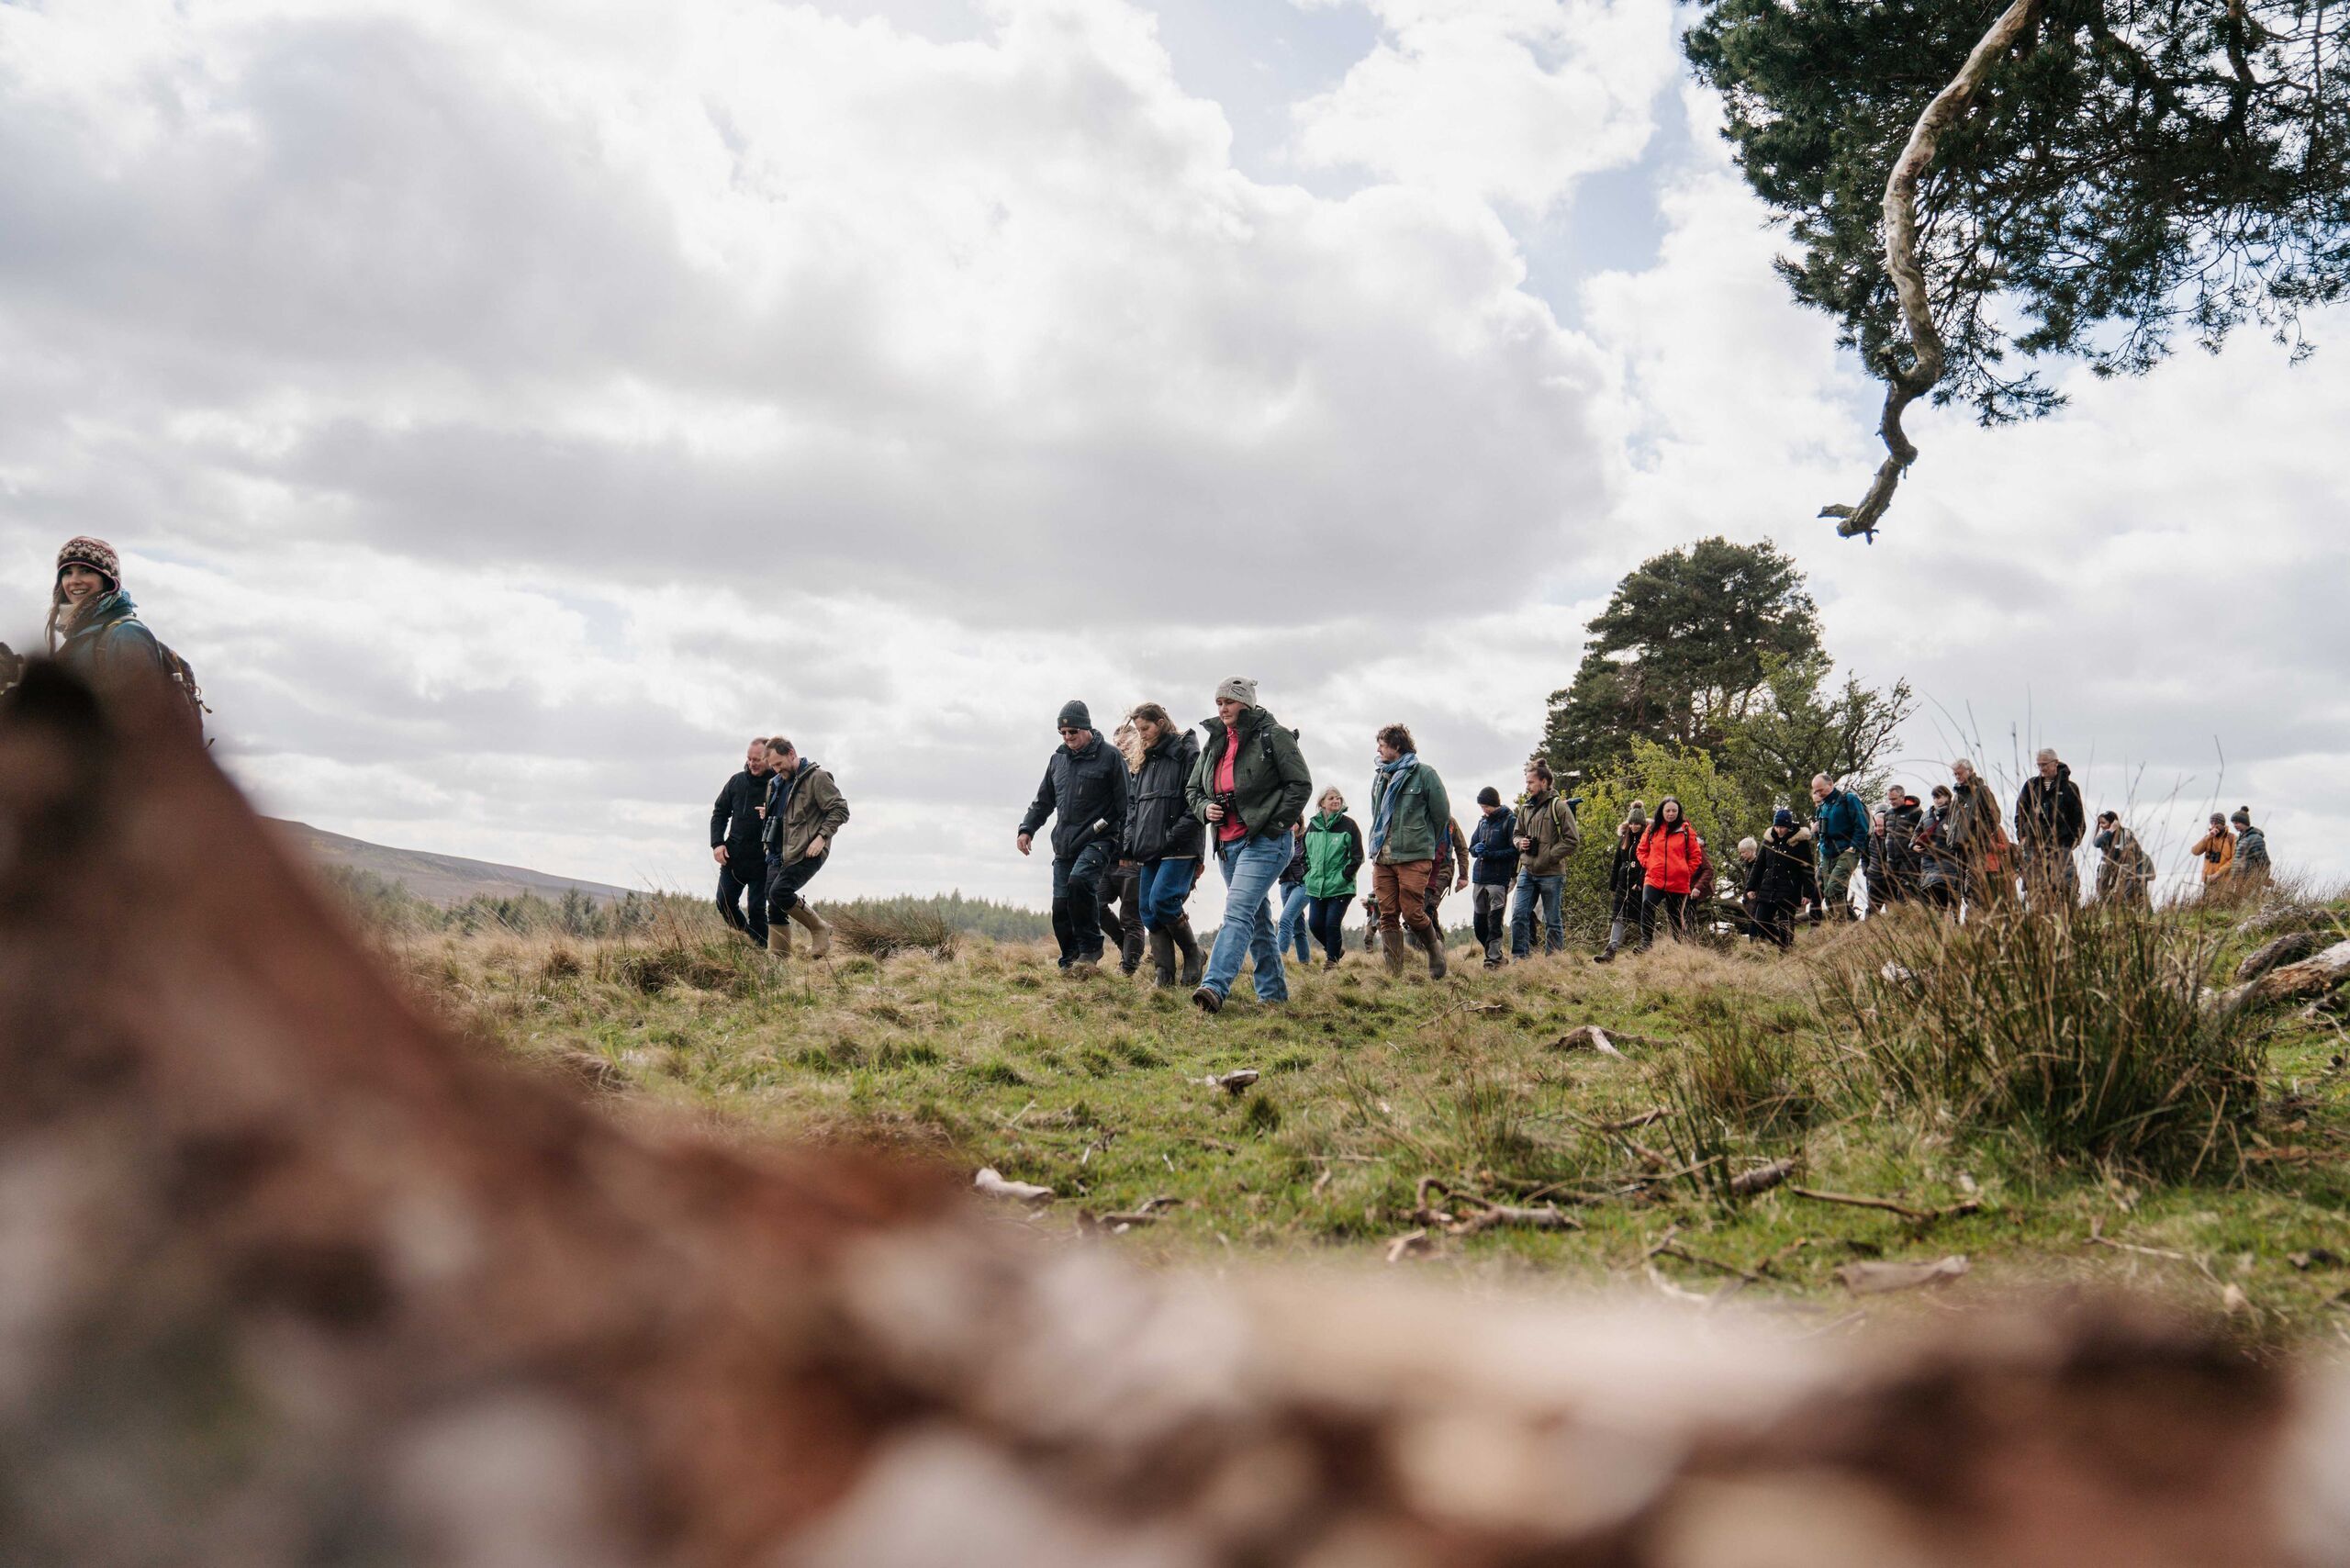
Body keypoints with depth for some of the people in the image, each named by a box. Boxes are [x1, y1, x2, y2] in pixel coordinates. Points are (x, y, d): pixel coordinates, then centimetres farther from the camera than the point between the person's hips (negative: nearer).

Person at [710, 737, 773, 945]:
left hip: (761, 861, -5)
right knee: (725, 904, 6)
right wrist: (717, 843, 2)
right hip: (732, 857, 5)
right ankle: (747, 938, 25)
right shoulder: (737, 781, 4)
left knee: (757, 909, -3)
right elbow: (720, 812, 12)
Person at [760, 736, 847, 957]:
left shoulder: (817, 777, -8)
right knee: (774, 906, 1)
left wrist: (822, 837, -18)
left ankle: (820, 928, -4)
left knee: (779, 892, -22)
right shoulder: (775, 783, 17)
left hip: (806, 853, -8)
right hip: (779, 854, 8)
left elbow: (840, 810, -10)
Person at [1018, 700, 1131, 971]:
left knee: (1079, 879, -31)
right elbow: (1043, 801, 25)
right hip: (1064, 845, 6)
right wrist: (1027, 828, 9)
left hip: (1098, 839, -6)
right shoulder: (1058, 760, 16)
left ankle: (1090, 948, -17)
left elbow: (1125, 804, -5)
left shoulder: (1109, 756, -3)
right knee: (1061, 906, 1)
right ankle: (1071, 963, 13)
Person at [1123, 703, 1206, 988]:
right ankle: (1163, 973, 5)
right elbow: (1132, 805, 23)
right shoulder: (1144, 763, 20)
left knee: (1162, 901, -18)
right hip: (1148, 850, 8)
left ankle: (1194, 955, 2)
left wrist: (1175, 836, -18)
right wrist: (1130, 843, 10)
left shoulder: (1187, 754, -5)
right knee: (1148, 910, 2)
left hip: (1179, 849, -8)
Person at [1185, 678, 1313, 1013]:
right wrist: (1204, 808, -1)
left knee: (1238, 912, -21)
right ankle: (1273, 992, 22)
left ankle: (1215, 987, -33)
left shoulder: (1273, 736, -5)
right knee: (1258, 918, 14)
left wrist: (1274, 824, -13)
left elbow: (1301, 785, -8)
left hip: (1264, 843, -8)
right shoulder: (1214, 744, 14)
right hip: (1228, 844, 8)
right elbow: (1193, 790, 21)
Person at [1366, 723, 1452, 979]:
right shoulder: (1380, 777, 15)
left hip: (1414, 858, -5)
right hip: (1382, 858, 5)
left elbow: (1441, 814, 2)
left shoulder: (1424, 773, -3)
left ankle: (1435, 948, 22)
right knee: (1388, 915, 1)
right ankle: (1393, 974, 4)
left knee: (1412, 913, -7)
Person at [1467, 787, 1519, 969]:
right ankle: (1493, 954, 20)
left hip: (1499, 879, -7)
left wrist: (1491, 854, -16)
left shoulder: (1510, 820, -3)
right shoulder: (1482, 821, 17)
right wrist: (1477, 849, -3)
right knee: (1479, 922, 8)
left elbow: (1515, 850, -9)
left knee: (1495, 921, -8)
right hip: (1479, 878, 7)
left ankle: (1493, 959, -7)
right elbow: (1472, 847, 21)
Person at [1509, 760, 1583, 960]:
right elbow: (1517, 834, 23)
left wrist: (1548, 856, -15)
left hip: (1551, 874, -5)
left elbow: (1573, 840, -10)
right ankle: (1520, 958, 2)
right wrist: (1520, 842, 0)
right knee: (1518, 915, -3)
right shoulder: (1525, 807, 12)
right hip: (1527, 871, 6)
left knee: (1553, 921, 4)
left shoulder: (1559, 806, -8)